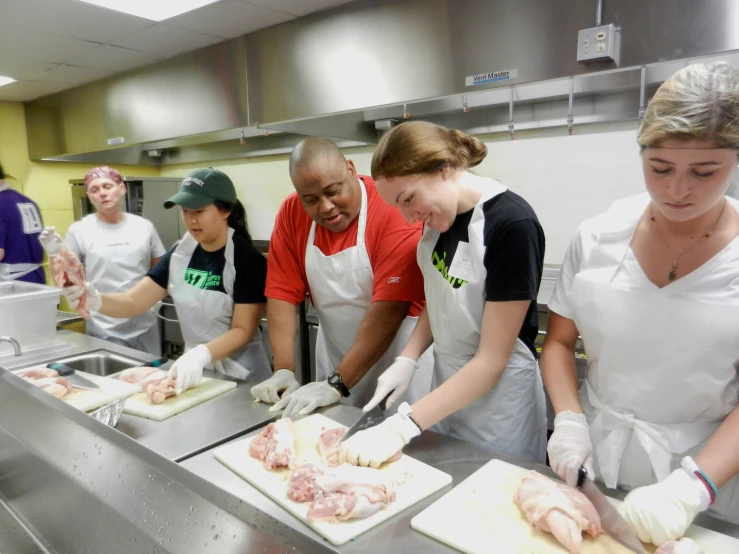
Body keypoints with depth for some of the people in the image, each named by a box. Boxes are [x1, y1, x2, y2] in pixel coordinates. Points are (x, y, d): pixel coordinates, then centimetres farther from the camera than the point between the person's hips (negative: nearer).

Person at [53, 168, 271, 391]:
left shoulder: (248, 260, -17)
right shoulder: (179, 254, -1)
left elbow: (243, 330, -18)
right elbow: (133, 302, -4)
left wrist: (201, 354, -33)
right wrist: (96, 300, -24)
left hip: (239, 375, -5)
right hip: (196, 369, 5)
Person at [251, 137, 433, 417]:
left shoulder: (394, 208, -22)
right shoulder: (291, 214, -6)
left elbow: (389, 308, -26)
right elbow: (283, 294, -7)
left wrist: (337, 384, -27)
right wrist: (284, 371, -17)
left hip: (398, 360, -4)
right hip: (334, 359, 5)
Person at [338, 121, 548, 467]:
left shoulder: (512, 225, -25)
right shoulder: (441, 215, -3)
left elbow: (491, 361, -23)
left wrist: (403, 425, -24)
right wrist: (406, 361, -4)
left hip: (498, 399, -6)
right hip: (447, 385, 7)